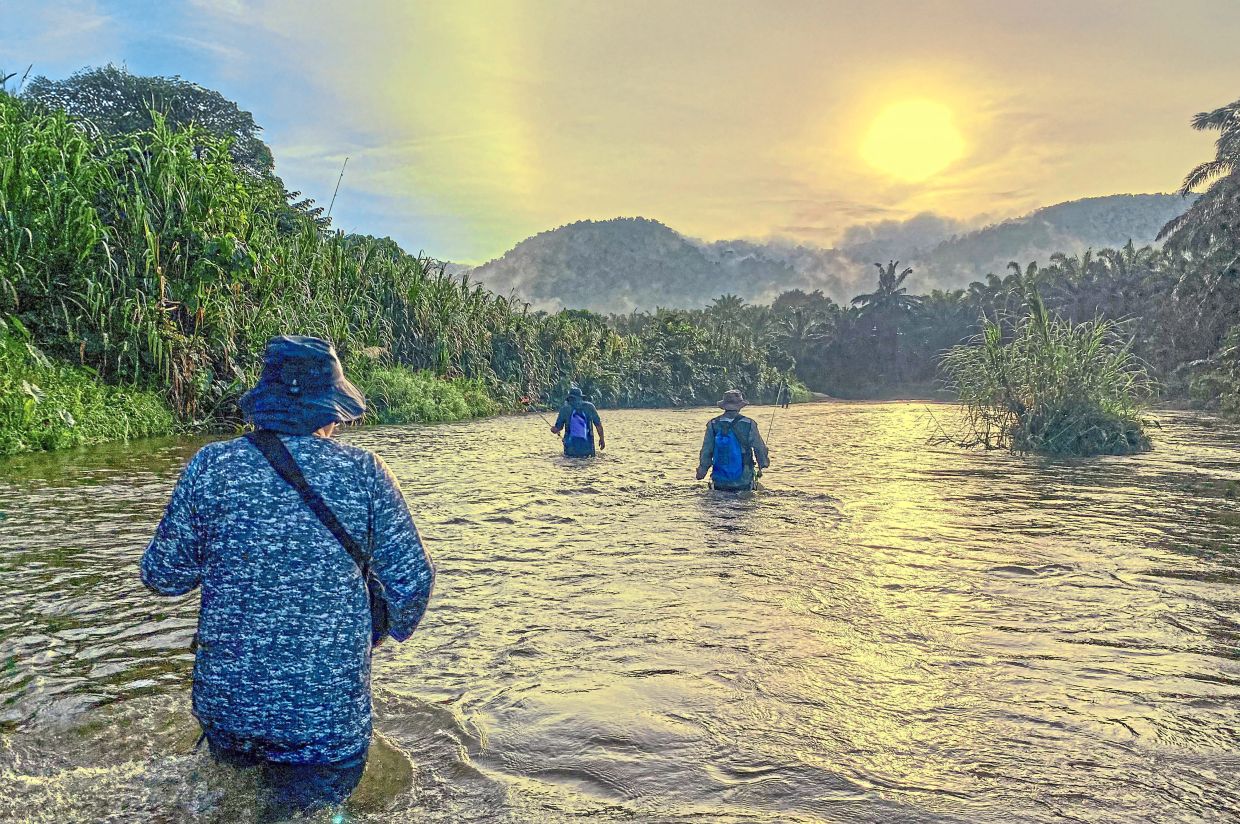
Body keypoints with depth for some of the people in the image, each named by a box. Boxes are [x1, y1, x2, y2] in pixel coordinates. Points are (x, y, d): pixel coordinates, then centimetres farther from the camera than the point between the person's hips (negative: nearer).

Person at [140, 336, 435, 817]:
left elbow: (163, 576, 1)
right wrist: (395, 629, 13)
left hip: (226, 701, 3)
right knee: (304, 807, 16)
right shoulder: (364, 472, -10)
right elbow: (411, 582, -8)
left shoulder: (211, 467, -7)